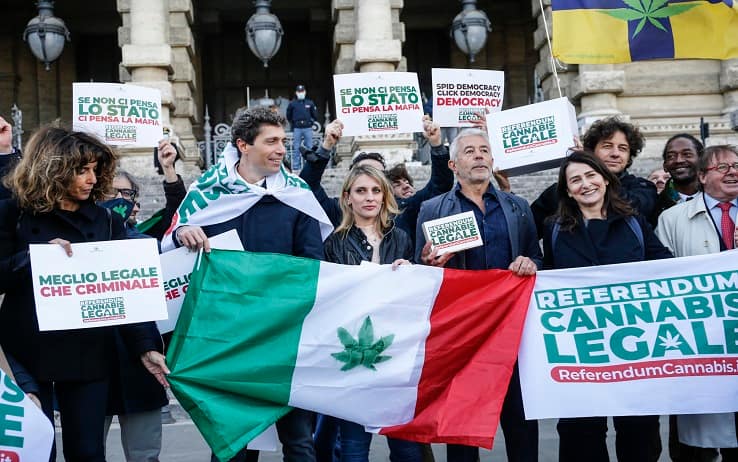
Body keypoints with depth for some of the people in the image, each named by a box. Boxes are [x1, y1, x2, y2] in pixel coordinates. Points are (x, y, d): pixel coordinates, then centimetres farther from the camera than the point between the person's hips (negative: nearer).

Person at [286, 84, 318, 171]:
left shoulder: (310, 103, 8)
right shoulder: (292, 104, 4)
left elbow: (315, 116, 15)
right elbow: (288, 116, 12)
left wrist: (310, 121, 7)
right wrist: (293, 124, 8)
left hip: (308, 128, 1)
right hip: (297, 129, -1)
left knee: (309, 147, 3)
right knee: (296, 148, 0)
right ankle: (296, 167, 4)